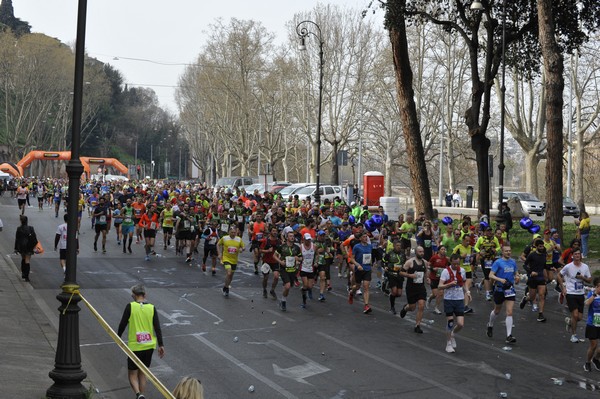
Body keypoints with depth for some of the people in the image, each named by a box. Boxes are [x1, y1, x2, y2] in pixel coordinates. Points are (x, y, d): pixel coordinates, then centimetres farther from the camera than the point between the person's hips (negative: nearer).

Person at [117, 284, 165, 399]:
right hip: (149, 346, 3)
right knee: (142, 374, 18)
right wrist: (161, 345, 2)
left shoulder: (130, 306, -9)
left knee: (132, 374, 6)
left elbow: (122, 324, -4)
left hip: (134, 346, -3)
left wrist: (118, 337, 13)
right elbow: (157, 328, -2)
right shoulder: (152, 308, -1)